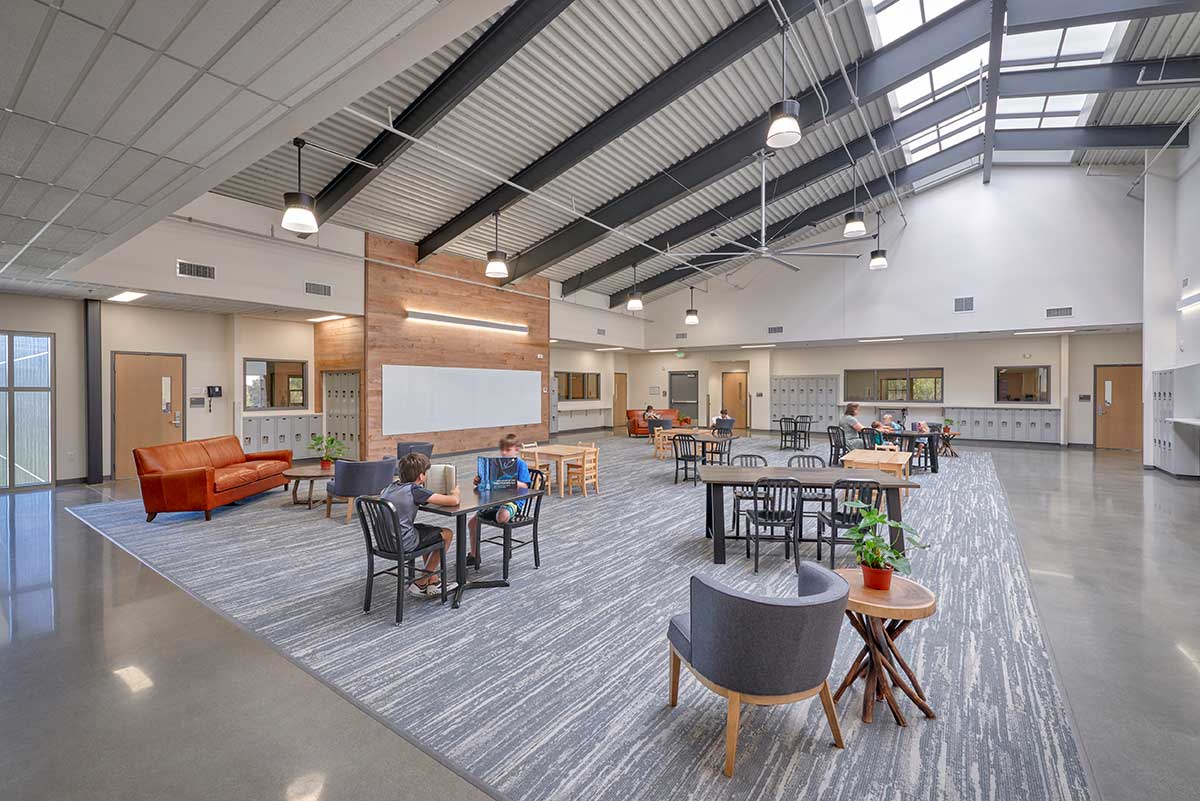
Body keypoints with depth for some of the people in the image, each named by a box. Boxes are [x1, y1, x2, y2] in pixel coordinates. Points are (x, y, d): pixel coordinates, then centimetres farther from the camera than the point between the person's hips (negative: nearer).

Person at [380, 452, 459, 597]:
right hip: (402, 544, -8)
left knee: (427, 530, 29)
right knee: (447, 534, 9)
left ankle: (433, 581, 29)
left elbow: (381, 495, 35)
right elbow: (453, 501, -17)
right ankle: (420, 583, 15)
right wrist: (455, 493, 7)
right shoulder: (416, 490, -16)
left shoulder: (392, 485, 7)